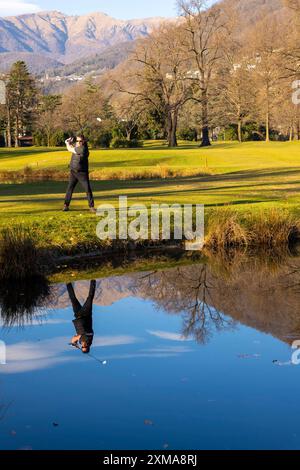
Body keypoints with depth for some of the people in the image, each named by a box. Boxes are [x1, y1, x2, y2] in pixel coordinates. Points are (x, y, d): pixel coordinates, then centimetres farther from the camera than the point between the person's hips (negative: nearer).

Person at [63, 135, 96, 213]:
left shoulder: (83, 148, -22)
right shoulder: (76, 144, 1)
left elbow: (70, 149, -12)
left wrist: (67, 143, 6)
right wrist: (69, 142, 2)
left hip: (82, 173, -6)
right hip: (73, 171, 6)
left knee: (88, 189, -6)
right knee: (70, 188, 4)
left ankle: (91, 207, 0)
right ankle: (66, 205, 11)